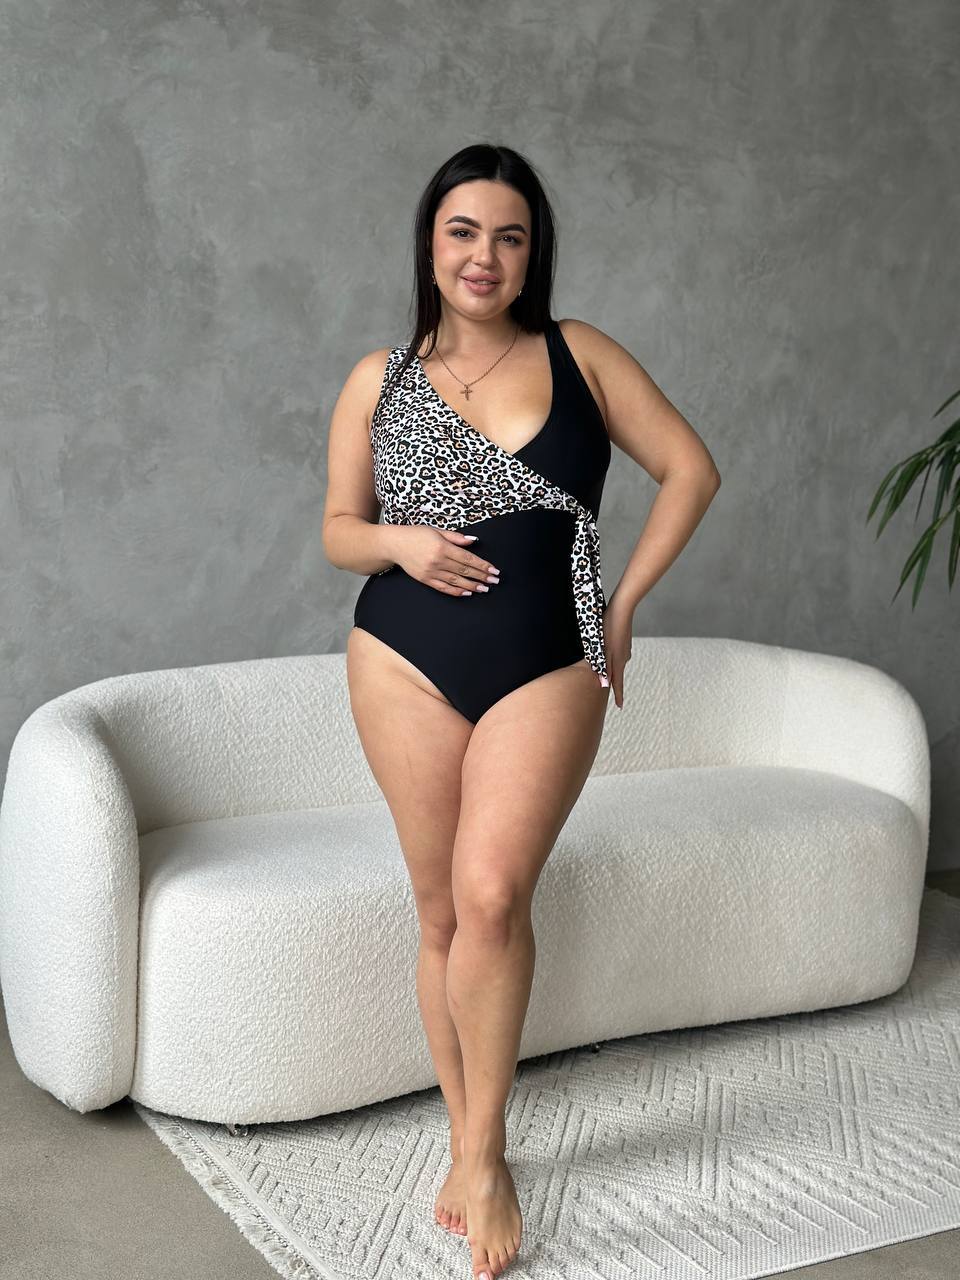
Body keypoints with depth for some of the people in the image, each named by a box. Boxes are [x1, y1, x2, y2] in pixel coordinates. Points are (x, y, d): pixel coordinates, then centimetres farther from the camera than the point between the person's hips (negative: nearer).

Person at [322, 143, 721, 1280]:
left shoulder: (579, 355, 4)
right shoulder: (380, 379, 6)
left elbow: (691, 469, 6)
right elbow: (338, 530, 12)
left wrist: (625, 602, 1)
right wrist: (397, 543, -11)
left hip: (545, 668, -1)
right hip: (407, 662, 2)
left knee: (492, 896, -16)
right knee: (442, 911, 5)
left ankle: (483, 1148, 2)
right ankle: (466, 1139, 21)